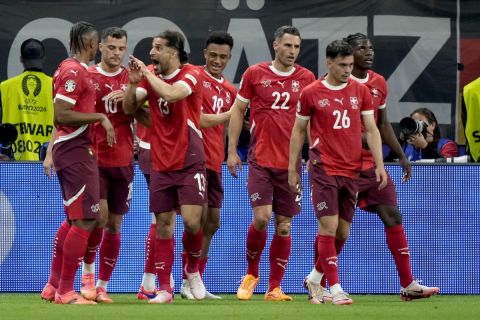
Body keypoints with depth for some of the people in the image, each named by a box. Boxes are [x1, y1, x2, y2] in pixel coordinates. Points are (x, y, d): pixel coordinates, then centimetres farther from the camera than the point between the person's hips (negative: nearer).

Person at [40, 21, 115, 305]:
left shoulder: (70, 69, 14)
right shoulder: (75, 71, -16)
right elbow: (61, 115, -23)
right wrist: (100, 117, -18)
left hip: (71, 150, 10)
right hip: (76, 151, -10)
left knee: (74, 220, 17)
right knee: (85, 220, -8)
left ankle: (54, 286, 22)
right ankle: (65, 291, -6)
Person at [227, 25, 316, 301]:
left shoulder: (306, 78, 4)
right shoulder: (255, 74, 0)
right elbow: (237, 111, 8)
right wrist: (232, 150, 4)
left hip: (291, 162, 2)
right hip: (261, 159, -2)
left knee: (283, 225, 3)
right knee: (261, 217, -13)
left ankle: (275, 287, 11)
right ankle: (251, 273, 11)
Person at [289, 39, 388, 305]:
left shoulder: (360, 91, 7)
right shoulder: (311, 93, -1)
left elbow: (371, 129, 8)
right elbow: (298, 131, 7)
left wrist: (379, 164, -2)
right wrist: (293, 168, 5)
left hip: (351, 170, 4)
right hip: (323, 169, -4)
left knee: (343, 231, 7)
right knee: (328, 226, -10)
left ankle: (314, 278, 26)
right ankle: (335, 289, -9)